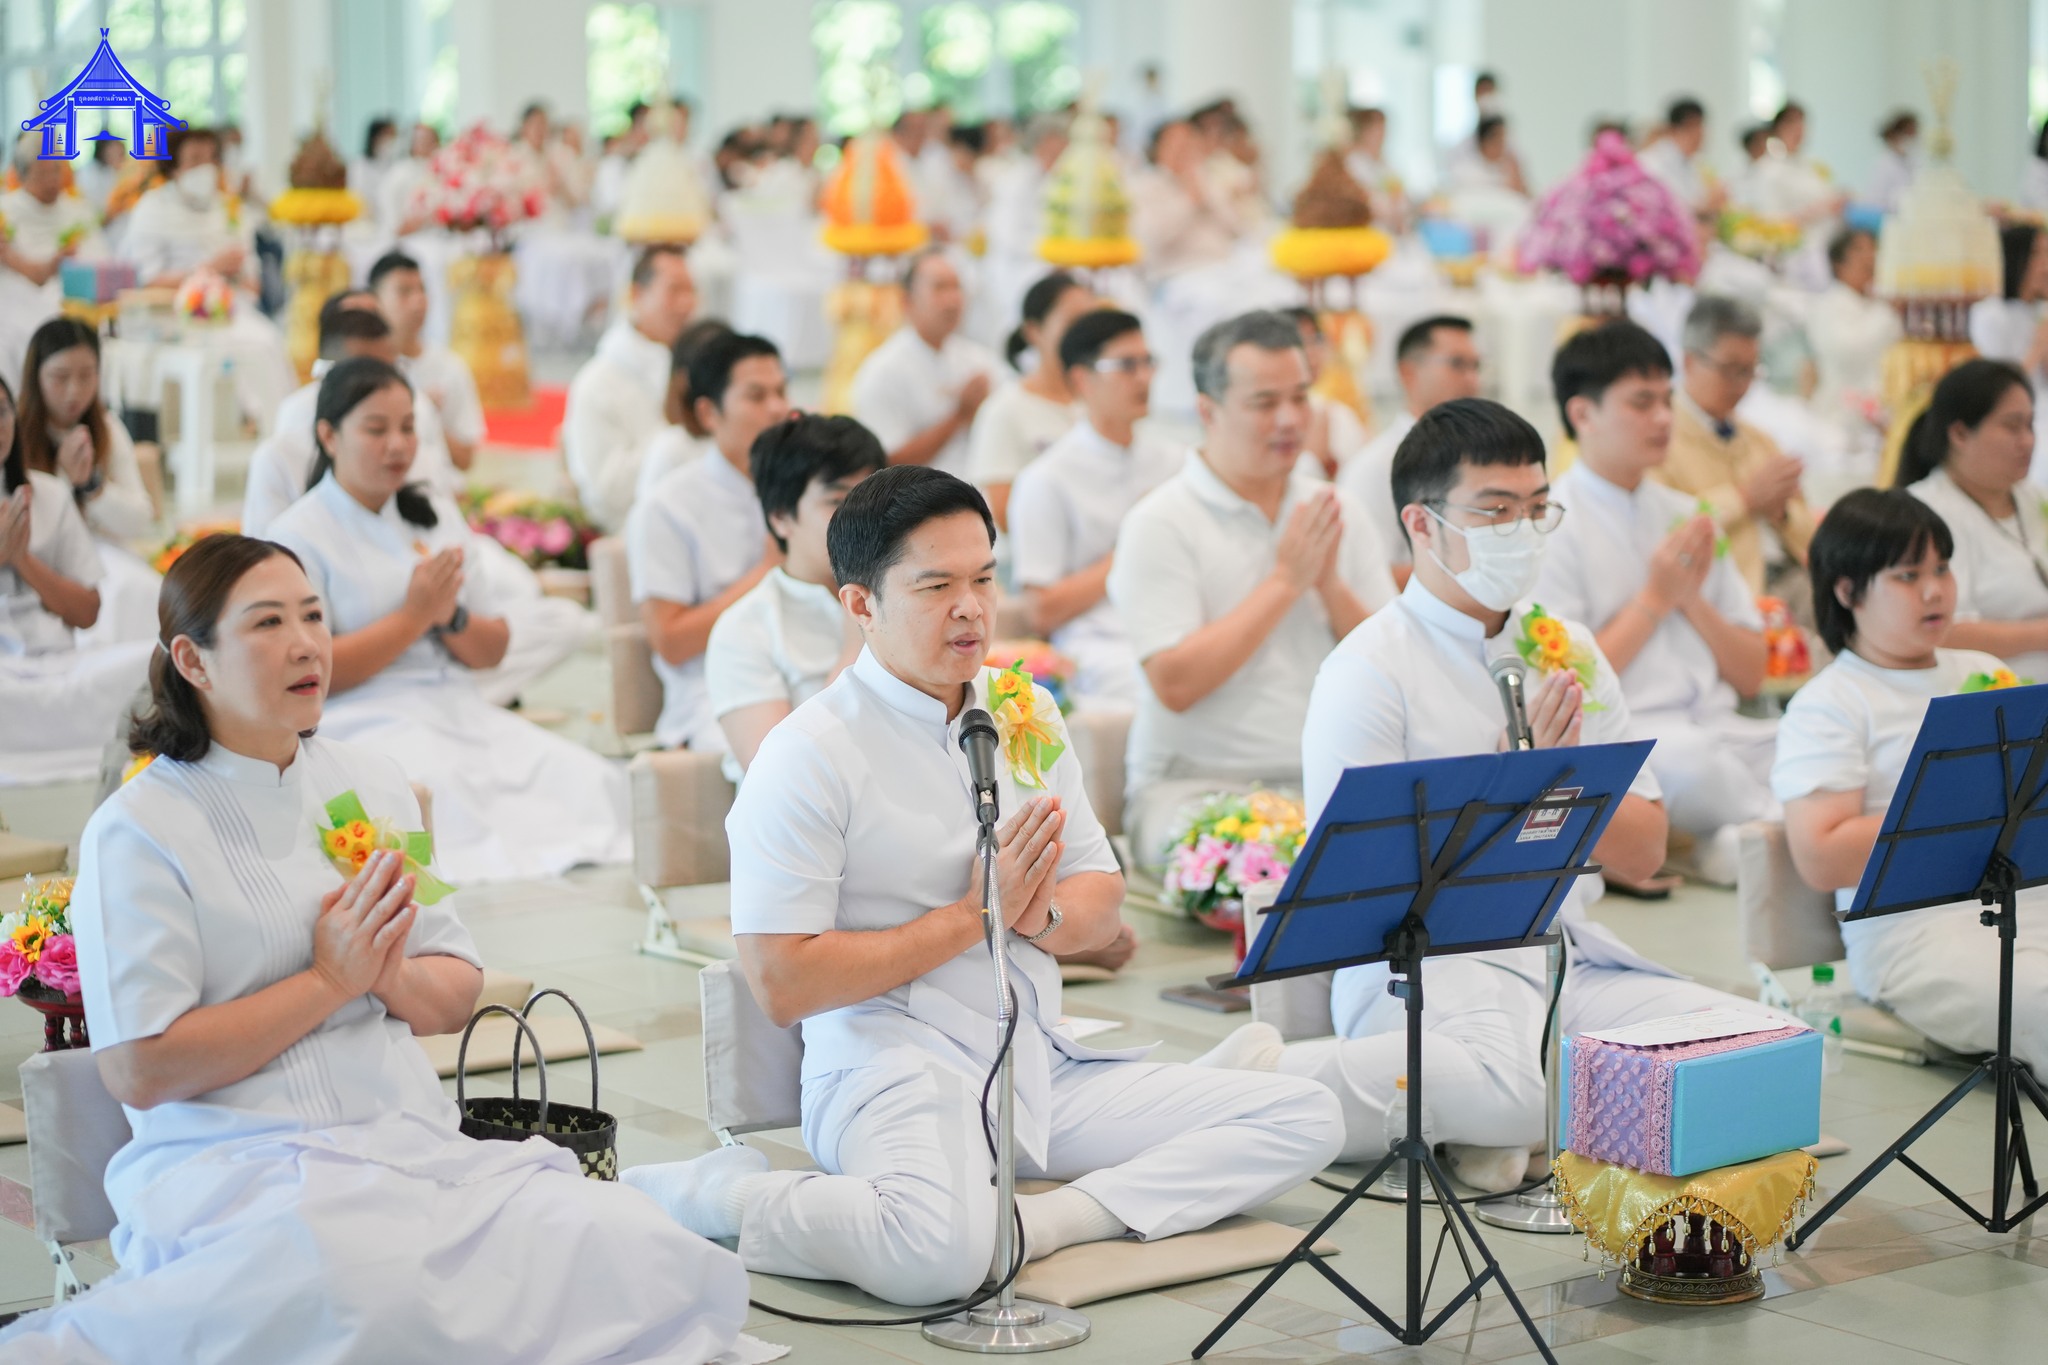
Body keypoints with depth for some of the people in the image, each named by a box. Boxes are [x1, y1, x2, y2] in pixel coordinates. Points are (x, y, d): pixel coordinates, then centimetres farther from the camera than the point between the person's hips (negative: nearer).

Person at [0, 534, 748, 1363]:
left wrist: (392, 978, -4)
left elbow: (458, 993, 19)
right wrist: (330, 981, -8)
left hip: (410, 1136, 6)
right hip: (242, 1164, -6)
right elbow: (138, 1071, -9)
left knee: (646, 1260, -20)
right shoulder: (139, 831, -2)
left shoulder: (371, 786, 17)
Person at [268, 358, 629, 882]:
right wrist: (415, 616, -10)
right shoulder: (298, 535, 1)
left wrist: (450, 618, -3)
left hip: (463, 714, 6)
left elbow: (494, 651, 20)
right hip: (366, 724, -6)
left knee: (592, 780, -23)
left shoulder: (437, 514, 20)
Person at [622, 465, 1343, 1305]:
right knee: (940, 1257, -39)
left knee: (1303, 1118, -6)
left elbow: (1102, 900, 18)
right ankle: (713, 1194, -11)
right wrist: (975, 915, -12)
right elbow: (782, 986, -14)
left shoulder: (1027, 714, 13)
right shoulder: (808, 756, -9)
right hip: (893, 1067, -7)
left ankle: (1046, 1220, -21)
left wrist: (1043, 915, -8)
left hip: (1041, 1064, 8)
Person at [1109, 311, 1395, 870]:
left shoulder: (1338, 514, 13)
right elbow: (1175, 683, -14)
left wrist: (1330, 583, -7)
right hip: (1199, 783, -5)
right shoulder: (1160, 524, -3)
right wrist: (1286, 579, -10)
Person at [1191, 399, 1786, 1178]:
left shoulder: (1570, 650, 14)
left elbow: (1644, 853, 13)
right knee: (1530, 1083, -37)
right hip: (1425, 965, -6)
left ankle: (1506, 1120, -12)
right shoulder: (1368, 671, -6)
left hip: (1569, 959, 7)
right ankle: (1266, 1074, -17)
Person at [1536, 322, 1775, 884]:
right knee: (1687, 760, -38)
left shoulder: (1687, 516, 20)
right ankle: (1779, 825, -13)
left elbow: (1751, 677, 19)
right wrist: (1656, 599, -5)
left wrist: (1693, 598, 2)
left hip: (1719, 730, 5)